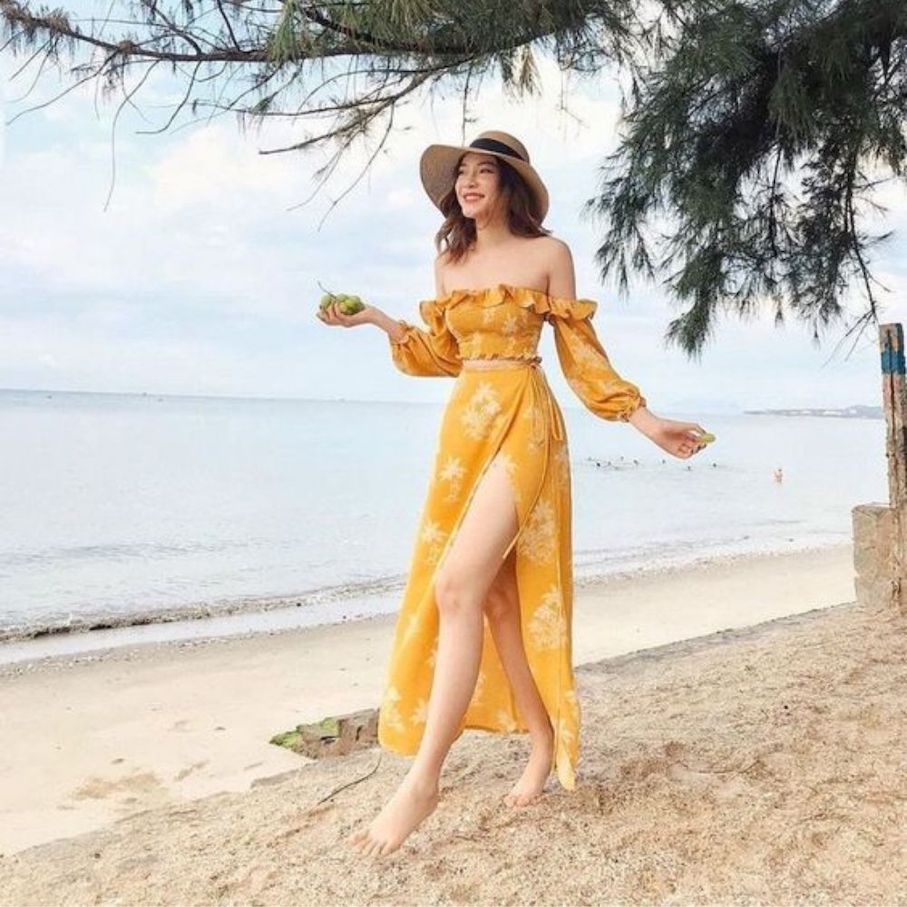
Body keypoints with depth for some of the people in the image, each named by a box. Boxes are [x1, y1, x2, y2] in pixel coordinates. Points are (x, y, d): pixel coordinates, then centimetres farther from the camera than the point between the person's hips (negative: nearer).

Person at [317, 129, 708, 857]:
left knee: (455, 585, -19)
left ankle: (423, 778, -15)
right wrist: (378, 320, 10)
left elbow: (580, 356, 2)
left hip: (523, 423, -6)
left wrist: (645, 421, -5)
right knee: (495, 594, 6)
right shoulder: (449, 262, 15)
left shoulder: (548, 253, 0)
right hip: (462, 428, 7)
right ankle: (543, 742, 20)